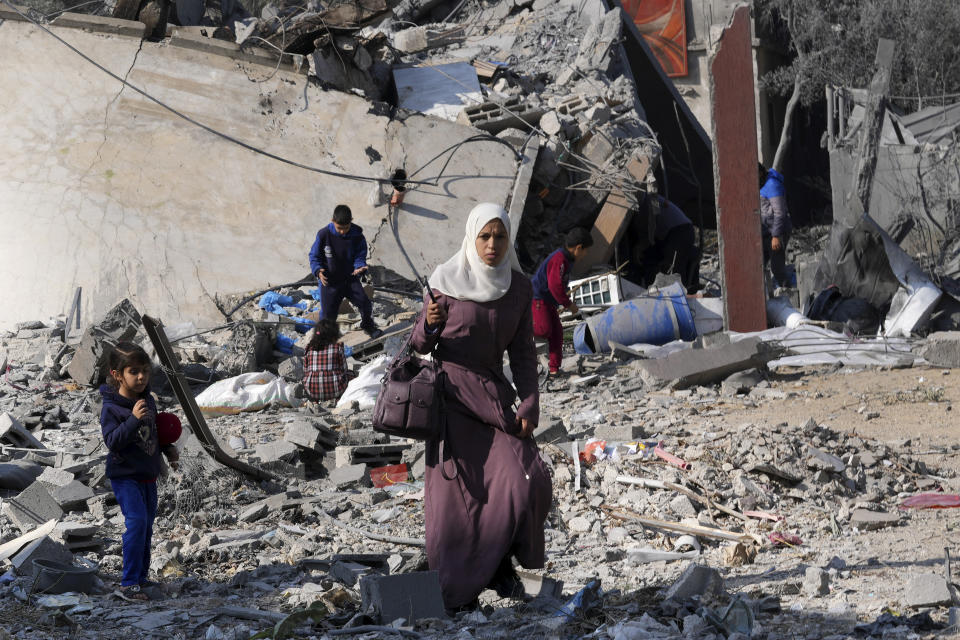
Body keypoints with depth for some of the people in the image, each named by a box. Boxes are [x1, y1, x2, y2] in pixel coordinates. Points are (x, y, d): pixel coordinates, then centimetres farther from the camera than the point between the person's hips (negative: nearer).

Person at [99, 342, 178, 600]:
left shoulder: (148, 401, 6)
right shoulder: (111, 407, -16)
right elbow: (112, 441, -25)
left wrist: (168, 449, 10)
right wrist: (133, 419, -33)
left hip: (148, 475, 8)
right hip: (125, 476, -8)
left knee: (146, 526, 13)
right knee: (137, 521, -20)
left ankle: (141, 576, 26)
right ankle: (129, 581, -17)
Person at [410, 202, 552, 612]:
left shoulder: (518, 287, 4)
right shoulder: (446, 281, -6)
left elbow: (522, 351, 8)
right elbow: (421, 345, 0)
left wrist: (530, 403, -3)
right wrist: (430, 322, -22)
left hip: (494, 393, 3)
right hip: (452, 394, -3)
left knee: (526, 480, -10)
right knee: (456, 492, -5)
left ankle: (498, 562, 11)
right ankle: (457, 590, 4)